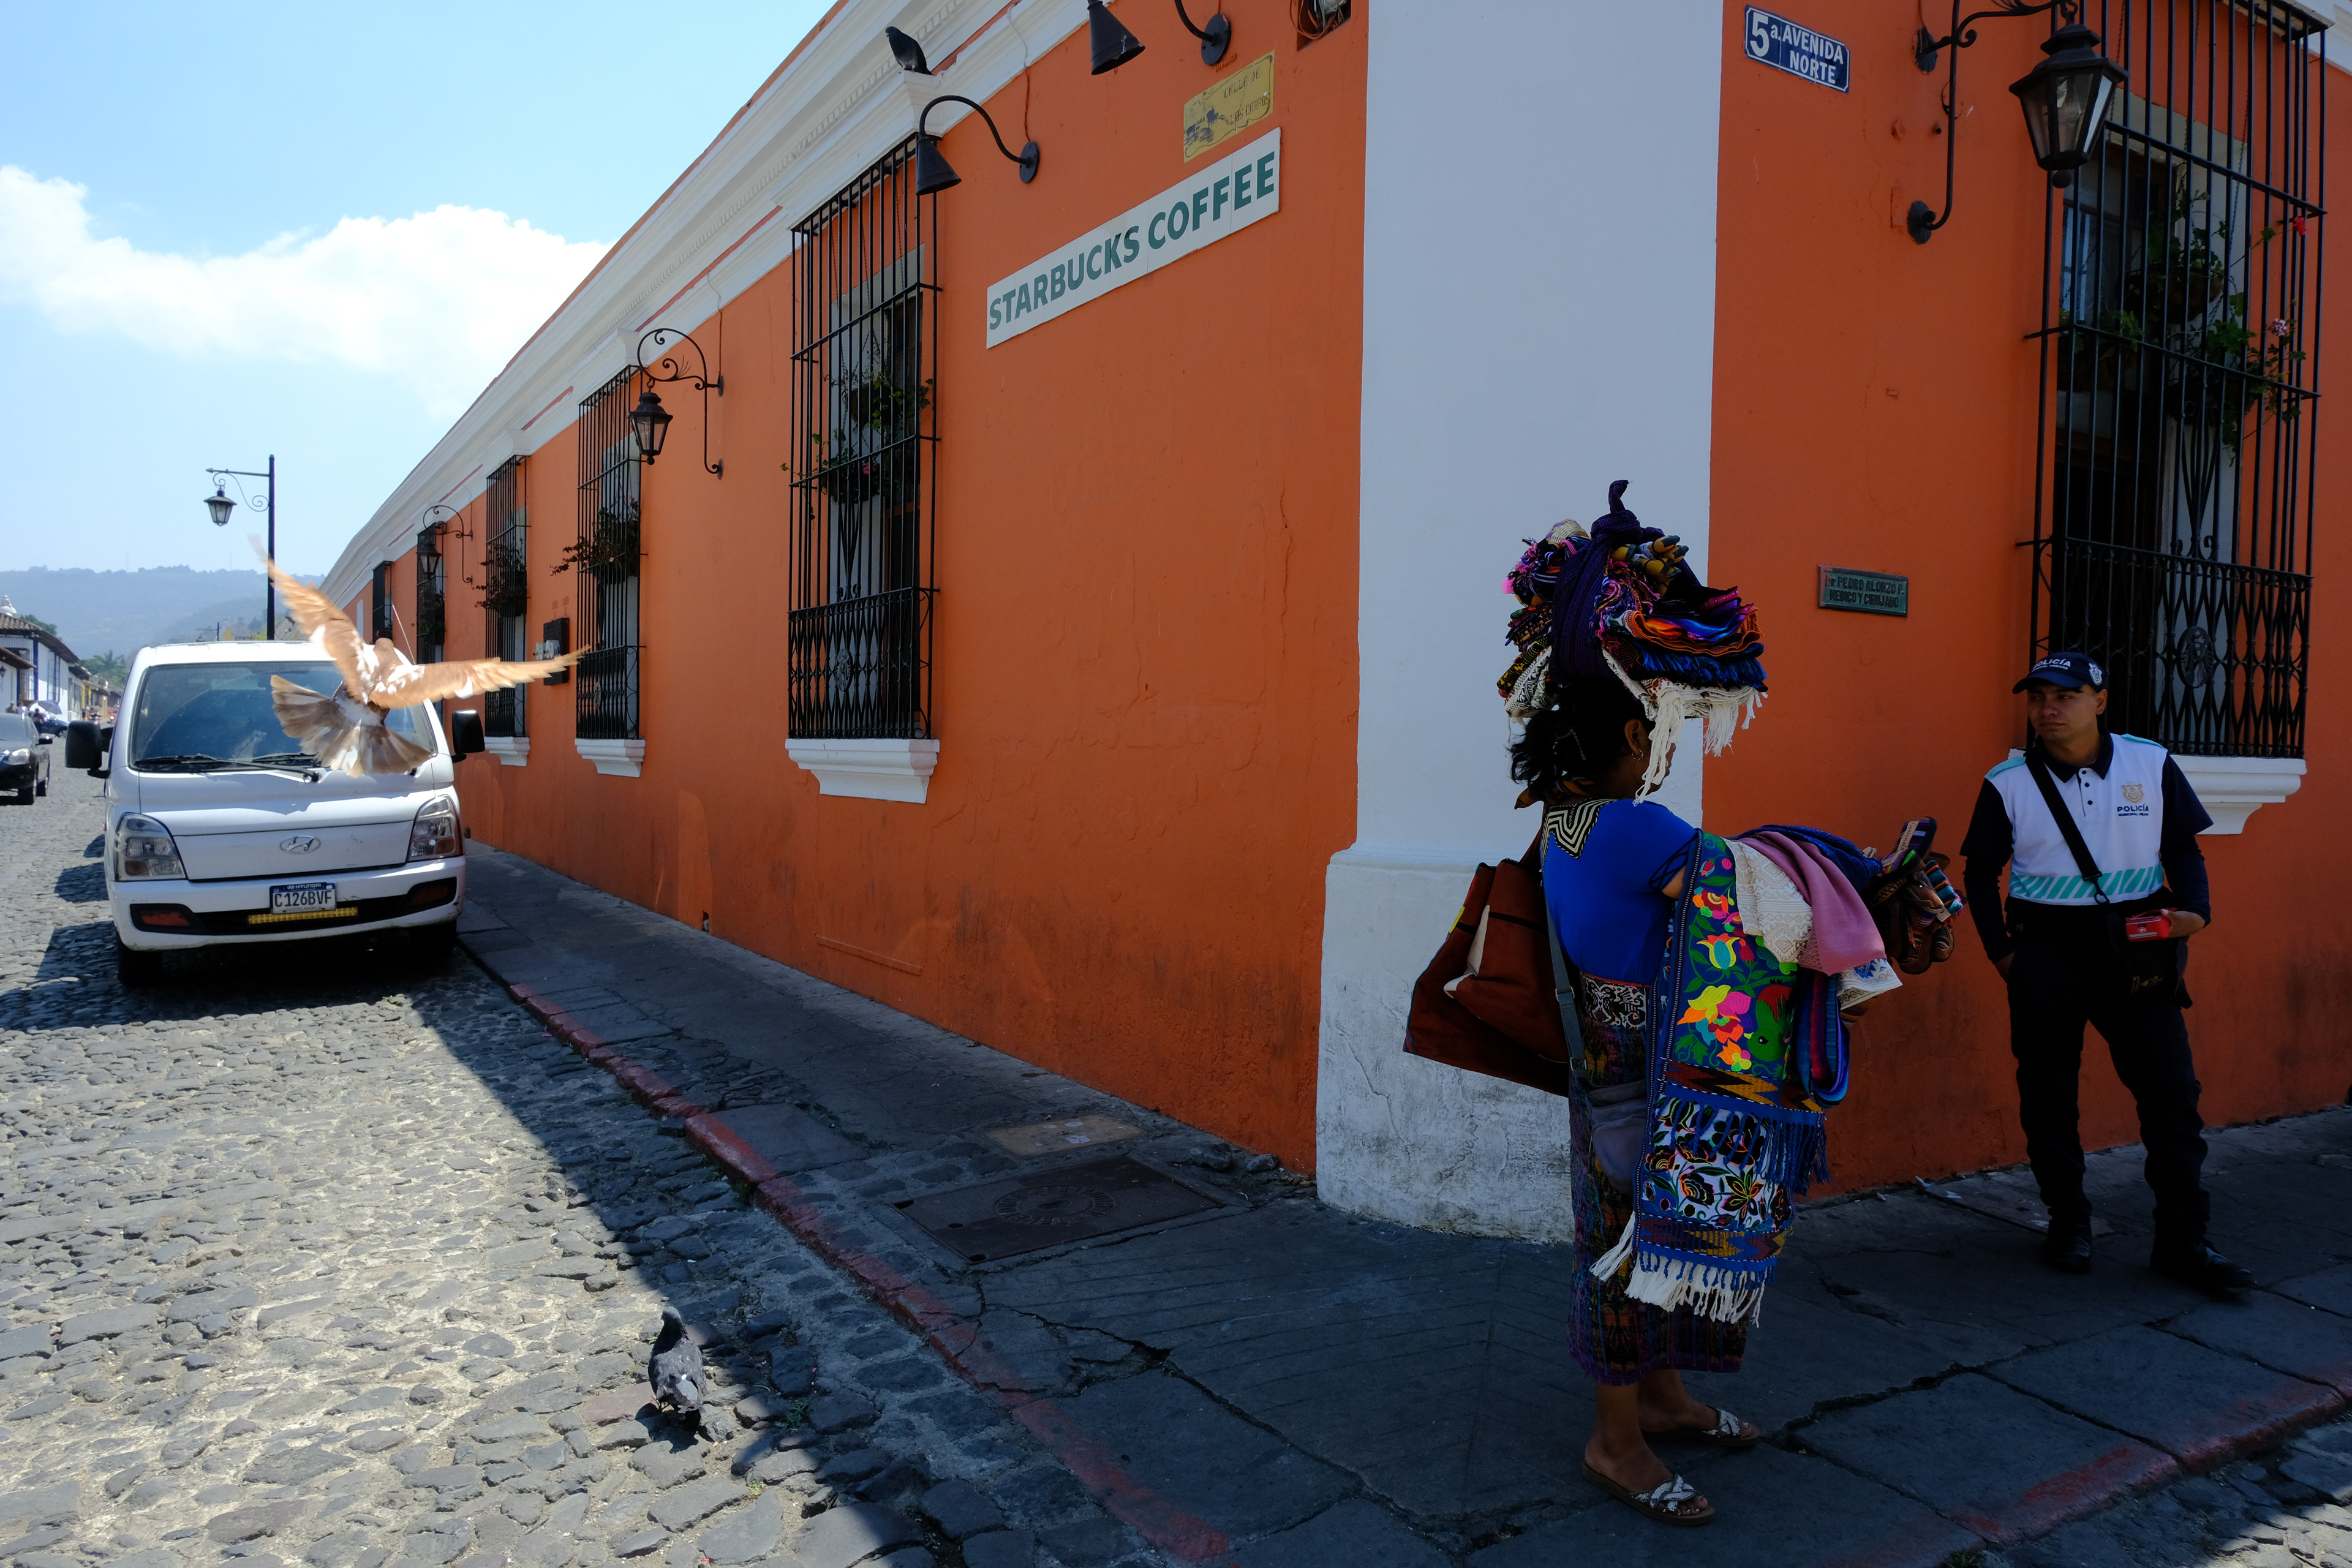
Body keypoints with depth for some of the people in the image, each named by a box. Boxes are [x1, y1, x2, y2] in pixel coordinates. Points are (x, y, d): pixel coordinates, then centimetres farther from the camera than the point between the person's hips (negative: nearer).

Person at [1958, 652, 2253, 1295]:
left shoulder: (2151, 764, 1)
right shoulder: (2007, 784, -2)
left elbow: (2183, 848, 9)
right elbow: (1981, 872, 6)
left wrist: (2194, 909, -9)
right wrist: (2000, 951, 0)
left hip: (2136, 950, 1)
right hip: (2046, 951, -1)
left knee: (2172, 1091, 0)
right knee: (2048, 1096, 6)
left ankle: (2182, 1241, 11)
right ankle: (2068, 1224, 22)